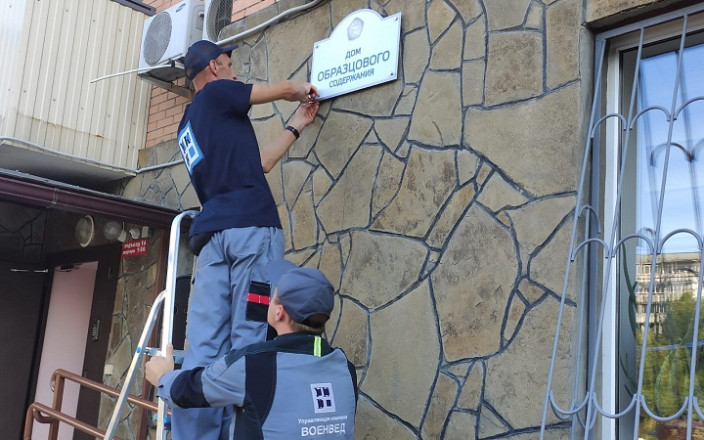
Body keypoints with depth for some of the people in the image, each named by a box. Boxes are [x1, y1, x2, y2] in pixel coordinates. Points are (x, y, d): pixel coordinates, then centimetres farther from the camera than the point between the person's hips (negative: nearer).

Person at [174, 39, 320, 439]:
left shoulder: (189, 124, 30)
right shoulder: (217, 92, 9)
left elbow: (260, 162, 30)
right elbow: (283, 89, 12)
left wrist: (299, 124, 39)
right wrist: (305, 90, 35)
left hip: (212, 234, 7)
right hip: (251, 226, -7)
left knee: (203, 347, -2)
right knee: (249, 341, -8)